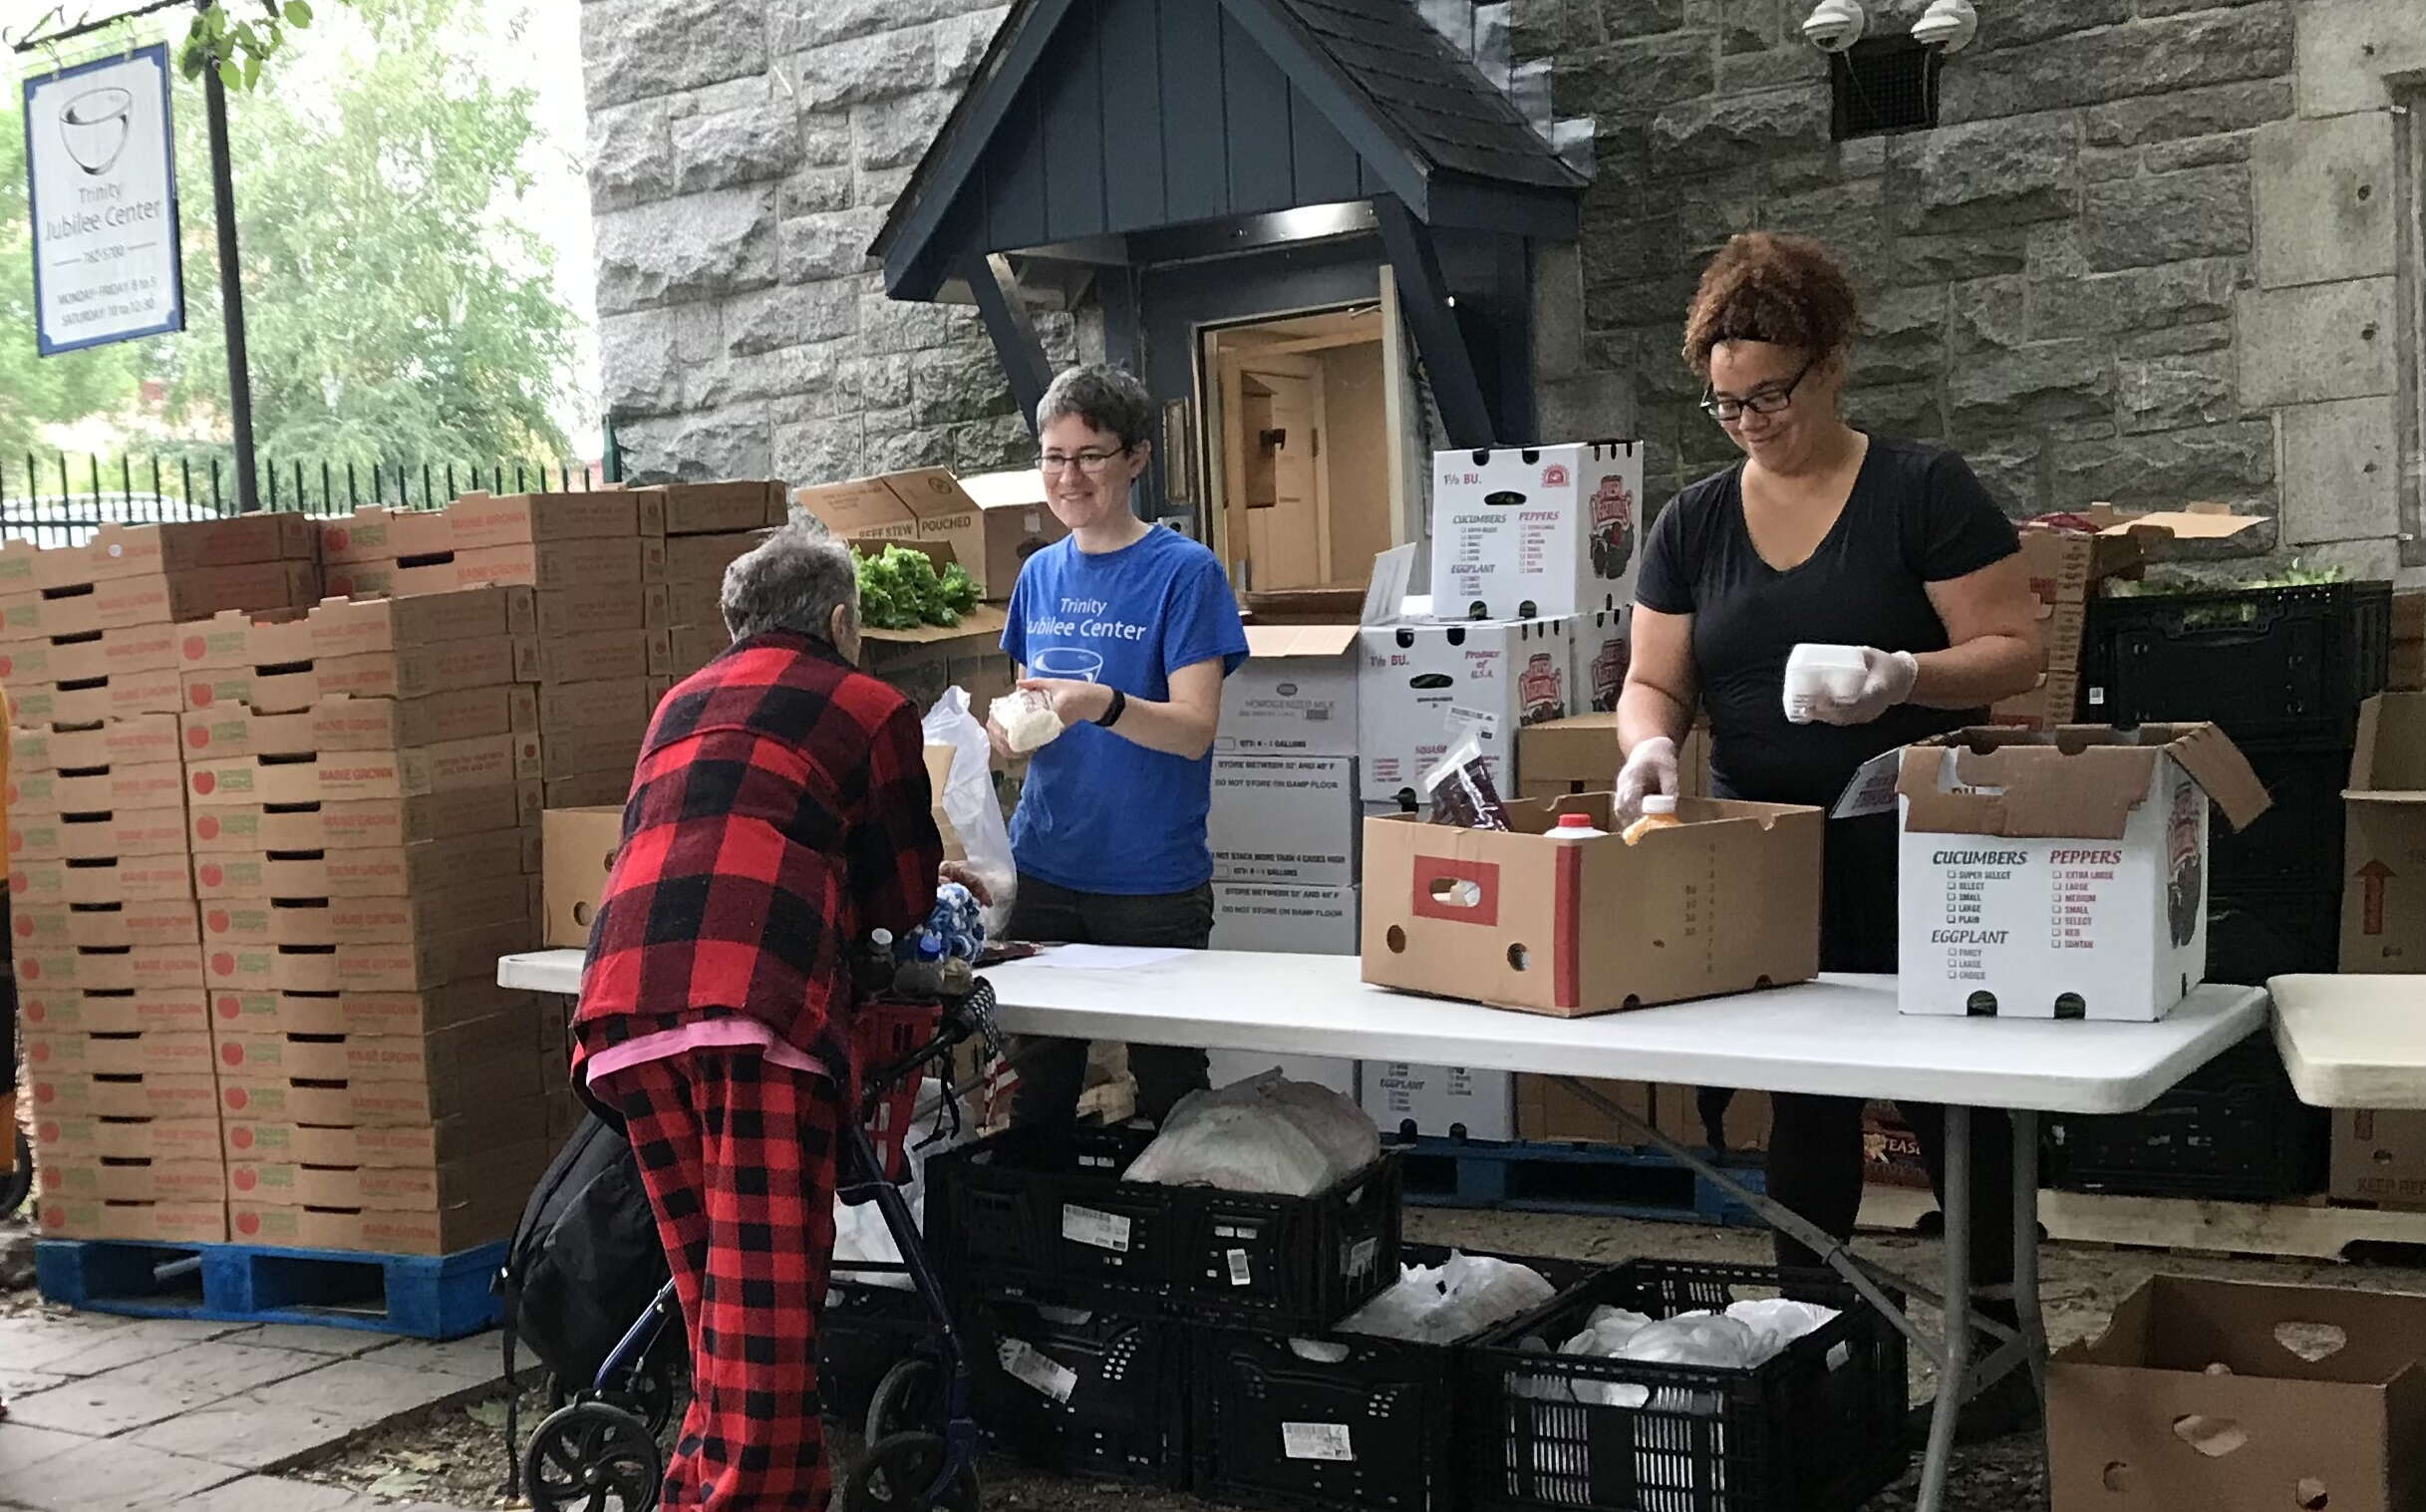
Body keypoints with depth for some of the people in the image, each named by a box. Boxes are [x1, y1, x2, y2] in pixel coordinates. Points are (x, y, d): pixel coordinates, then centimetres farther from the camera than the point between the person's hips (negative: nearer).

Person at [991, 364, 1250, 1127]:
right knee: (1038, 1089, 12)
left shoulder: (1184, 571, -8)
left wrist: (1102, 704, -34)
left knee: (1168, 1090, 7)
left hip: (1153, 881, -5)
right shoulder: (1040, 573, 9)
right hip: (1043, 866, 5)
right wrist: (1006, 730, -7)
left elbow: (1195, 729, -15)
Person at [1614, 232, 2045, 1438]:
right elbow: (1653, 683, 5)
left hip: (1914, 854, -4)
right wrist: (1649, 744, -17)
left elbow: (2014, 652, -8)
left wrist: (1909, 677, -27)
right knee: (1797, 1103, 12)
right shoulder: (1693, 523, 6)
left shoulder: (1924, 492, -6)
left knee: (1952, 1104, 2)